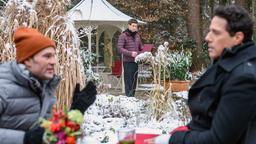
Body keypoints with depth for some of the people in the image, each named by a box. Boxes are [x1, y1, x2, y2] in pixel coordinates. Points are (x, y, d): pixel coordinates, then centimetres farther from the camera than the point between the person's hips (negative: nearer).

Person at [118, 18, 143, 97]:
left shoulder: (137, 35, 16)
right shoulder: (123, 36, -4)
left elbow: (140, 48, 25)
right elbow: (120, 48, -12)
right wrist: (130, 53, -21)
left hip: (136, 61, 6)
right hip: (128, 62, -6)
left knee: (134, 81, 8)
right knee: (128, 81, -8)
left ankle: (132, 96, 14)